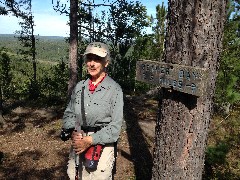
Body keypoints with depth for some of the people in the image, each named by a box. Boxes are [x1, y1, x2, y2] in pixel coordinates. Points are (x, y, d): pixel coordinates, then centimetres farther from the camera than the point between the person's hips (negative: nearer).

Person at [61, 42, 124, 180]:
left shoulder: (114, 89, -11)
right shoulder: (79, 87, 4)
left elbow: (115, 126, -13)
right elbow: (69, 114, 9)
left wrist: (90, 140, -19)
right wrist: (73, 133, -10)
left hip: (102, 145, -4)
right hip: (78, 144, 5)